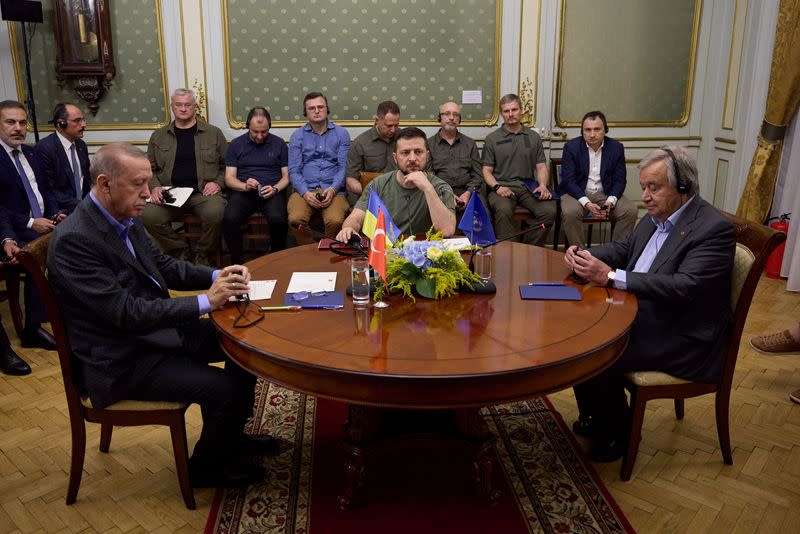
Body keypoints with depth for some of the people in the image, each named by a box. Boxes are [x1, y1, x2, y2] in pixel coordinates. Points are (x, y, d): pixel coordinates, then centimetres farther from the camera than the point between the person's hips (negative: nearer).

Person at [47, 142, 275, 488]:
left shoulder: (126, 217, 1)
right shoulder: (73, 240, -25)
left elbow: (163, 265, 12)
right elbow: (126, 312, -28)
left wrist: (216, 277, -6)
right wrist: (205, 301, -27)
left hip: (158, 329, 9)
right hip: (120, 360, -9)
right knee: (227, 388, -19)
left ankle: (230, 435, 28)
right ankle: (206, 466, 11)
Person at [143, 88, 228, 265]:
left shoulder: (213, 133, 11)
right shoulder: (158, 136, 16)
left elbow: (227, 164, 13)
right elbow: (150, 168, 17)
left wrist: (218, 183, -4)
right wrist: (154, 187, -1)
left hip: (204, 192, -2)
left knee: (215, 213, -35)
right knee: (149, 216, -27)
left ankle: (203, 254, -4)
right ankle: (179, 250, 0)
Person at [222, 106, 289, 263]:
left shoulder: (279, 144, 12)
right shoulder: (236, 144, 12)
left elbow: (286, 176, 10)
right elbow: (229, 178, 7)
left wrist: (275, 189, -12)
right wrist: (245, 186, -15)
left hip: (272, 191, 0)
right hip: (243, 191, 1)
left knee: (278, 219, -33)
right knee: (229, 219, -31)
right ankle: (237, 261, -10)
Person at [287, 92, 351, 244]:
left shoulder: (341, 133, 11)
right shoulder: (297, 136, 13)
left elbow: (344, 167, 3)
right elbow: (294, 171, 6)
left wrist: (333, 189, -14)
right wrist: (305, 193, -12)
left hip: (333, 190, -1)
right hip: (305, 190, 1)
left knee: (335, 220, -31)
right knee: (296, 219, -29)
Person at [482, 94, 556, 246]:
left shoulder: (533, 137, 18)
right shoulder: (492, 139, 11)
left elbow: (541, 166, 15)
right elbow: (487, 170, 7)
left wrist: (542, 185, -5)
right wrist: (497, 187, -12)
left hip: (528, 187, 2)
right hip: (502, 187, -2)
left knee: (549, 210, -25)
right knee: (503, 210, -36)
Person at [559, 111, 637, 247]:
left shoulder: (616, 148, 1)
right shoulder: (571, 147, -6)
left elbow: (620, 180, 2)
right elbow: (569, 180, -11)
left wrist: (610, 201, -19)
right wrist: (586, 203, -25)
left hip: (606, 193, 3)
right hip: (578, 193, -2)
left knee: (630, 211, -20)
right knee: (570, 212, -33)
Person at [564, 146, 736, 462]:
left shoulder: (715, 229, -19)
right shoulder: (657, 217, 7)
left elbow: (686, 286, -29)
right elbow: (623, 249, 18)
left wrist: (611, 276, -33)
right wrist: (584, 255, -5)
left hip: (684, 339, -9)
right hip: (642, 316, 9)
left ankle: (617, 433, 7)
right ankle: (594, 418, 19)